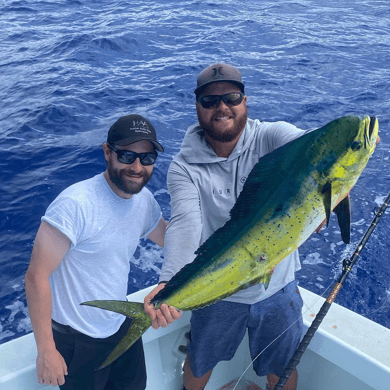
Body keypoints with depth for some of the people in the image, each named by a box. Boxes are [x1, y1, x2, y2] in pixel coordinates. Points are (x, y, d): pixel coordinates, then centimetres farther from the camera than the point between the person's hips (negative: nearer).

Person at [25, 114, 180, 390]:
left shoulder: (145, 199, -5)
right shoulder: (75, 204, -27)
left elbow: (170, 238, 13)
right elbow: (37, 277, -23)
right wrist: (46, 352, -19)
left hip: (122, 325, 7)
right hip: (76, 339, -6)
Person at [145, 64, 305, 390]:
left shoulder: (270, 137, -12)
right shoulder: (185, 167, -13)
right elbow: (185, 223, -28)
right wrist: (169, 282, -46)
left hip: (278, 289, 0)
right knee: (199, 364, 24)